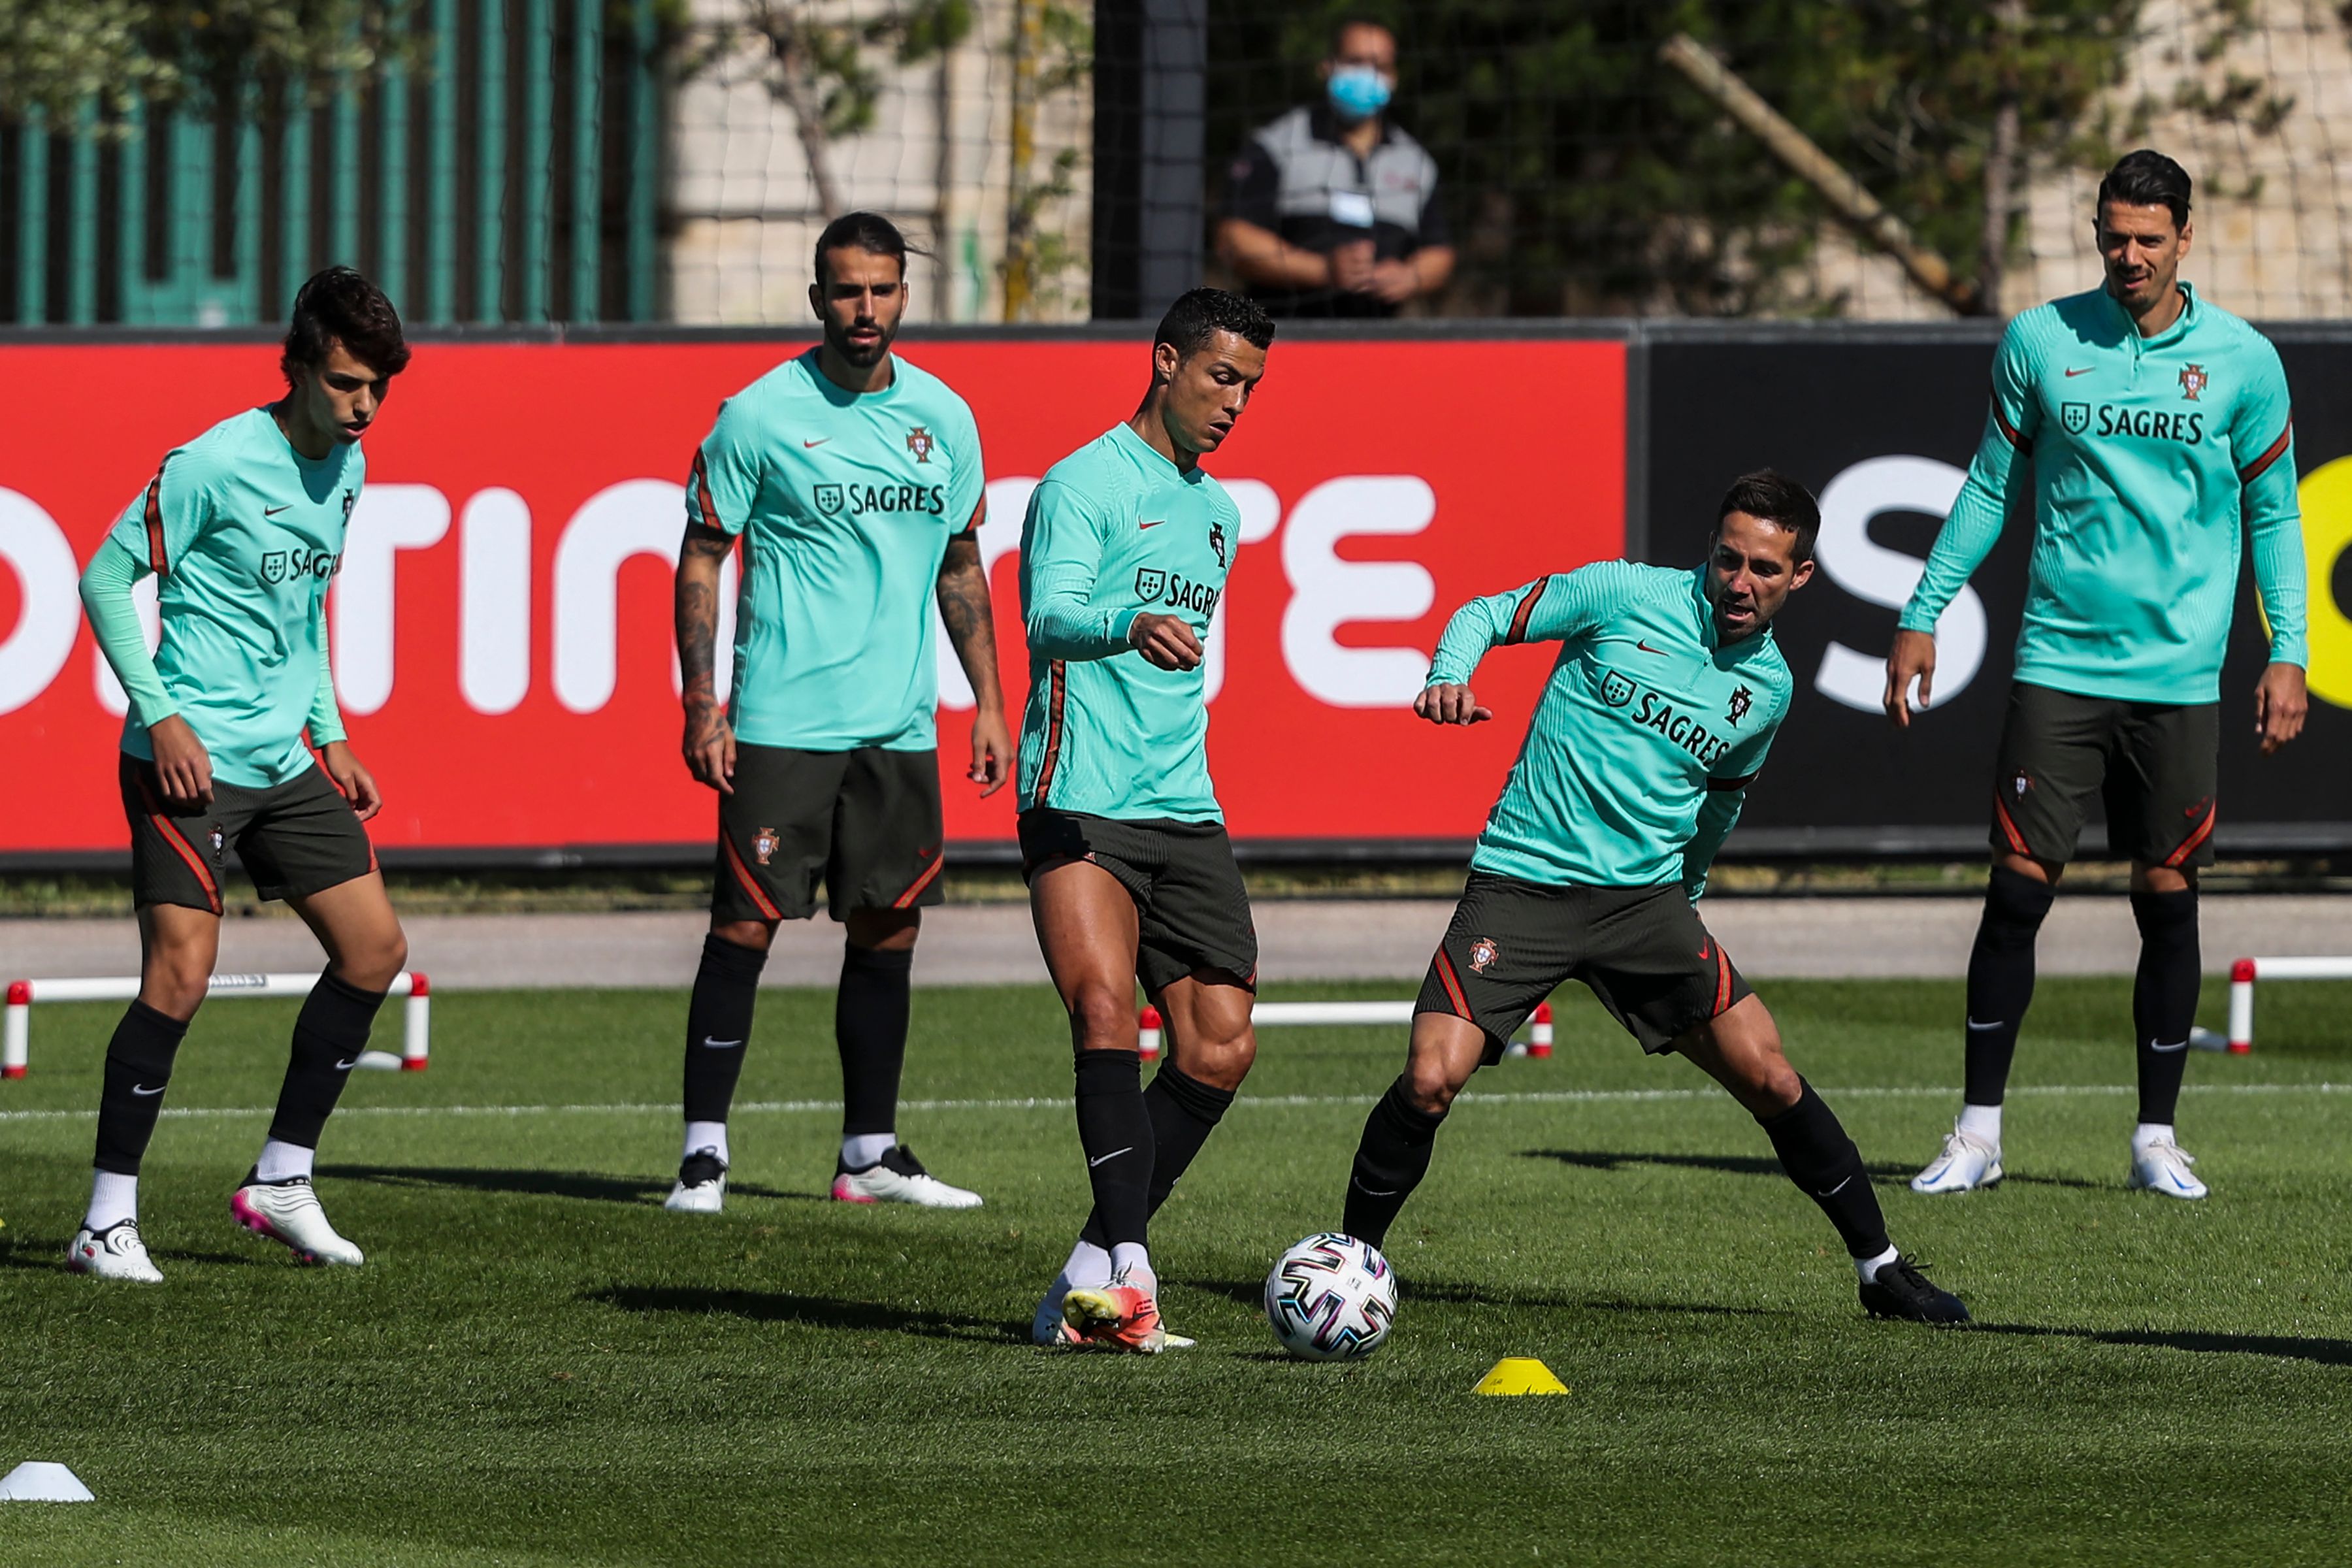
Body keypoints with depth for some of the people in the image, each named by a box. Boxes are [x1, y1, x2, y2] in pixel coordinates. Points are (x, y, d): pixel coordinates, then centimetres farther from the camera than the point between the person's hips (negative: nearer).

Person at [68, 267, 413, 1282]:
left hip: (285, 765, 8)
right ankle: (108, 1223, -7)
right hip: (191, 759, -8)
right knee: (181, 969, -14)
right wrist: (162, 715, -17)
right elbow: (105, 580, -11)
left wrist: (329, 737, 19)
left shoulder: (345, 468, 9)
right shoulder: (215, 464, -15)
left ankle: (279, 1182, 16)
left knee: (375, 949, 5)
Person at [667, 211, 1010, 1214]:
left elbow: (960, 566, 18)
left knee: (888, 930, 7)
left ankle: (871, 1153, 16)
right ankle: (704, 1151, -3)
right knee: (746, 925, -7)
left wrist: (988, 701, 12)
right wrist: (701, 705, -10)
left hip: (900, 723, 5)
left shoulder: (943, 418, 9)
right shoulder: (759, 416, -5)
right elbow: (702, 558, -2)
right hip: (781, 719, -5)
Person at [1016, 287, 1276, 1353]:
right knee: (1107, 1011, -25)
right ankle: (1128, 1269, -29)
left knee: (1220, 1051, -1)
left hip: (1184, 813, 8)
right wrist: (1128, 627, -43)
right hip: (1080, 805, -8)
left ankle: (1094, 1274, 8)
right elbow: (1051, 619, -23)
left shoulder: (1217, 510, 21)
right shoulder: (1084, 485, -5)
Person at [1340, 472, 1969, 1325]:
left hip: (1644, 896, 3)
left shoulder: (1769, 688, 8)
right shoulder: (1627, 596, -5)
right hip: (1521, 878, -3)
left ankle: (1880, 1268, 9)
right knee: (1430, 1081, -18)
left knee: (1768, 1077, -6)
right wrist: (1448, 679, -18)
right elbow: (1486, 614, 2)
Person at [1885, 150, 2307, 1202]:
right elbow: (1991, 486, 12)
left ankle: (2157, 1138, 12)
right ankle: (1977, 1133, 2)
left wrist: (2287, 654, 0)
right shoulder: (2040, 343, 3)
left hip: (2179, 674, 0)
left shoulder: (2244, 361, 1)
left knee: (2168, 898, 2)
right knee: (2019, 887, -4)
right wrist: (1921, 617, 9)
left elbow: (2273, 513, 8)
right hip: (2059, 667, 0)